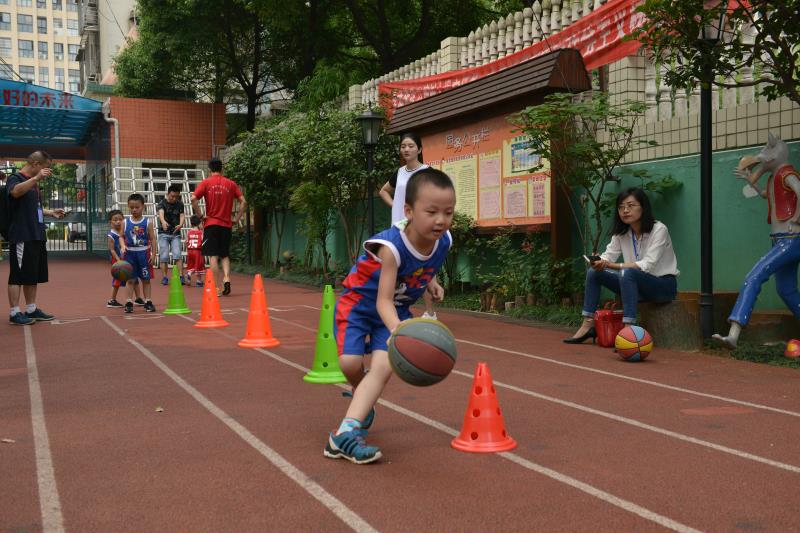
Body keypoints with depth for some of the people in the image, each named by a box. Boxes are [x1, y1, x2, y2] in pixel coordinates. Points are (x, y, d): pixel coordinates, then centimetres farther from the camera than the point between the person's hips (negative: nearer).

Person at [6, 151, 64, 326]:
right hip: (22, 237, -9)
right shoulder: (15, 178, -6)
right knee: (18, 276, -6)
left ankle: (32, 309, 19)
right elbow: (16, 191, -31)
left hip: (37, 237, 9)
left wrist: (51, 212, 21)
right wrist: (37, 178, -34)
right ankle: (15, 313, -3)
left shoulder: (33, 183, 22)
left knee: (34, 276, 12)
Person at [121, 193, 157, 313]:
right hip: (130, 253, 1)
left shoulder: (147, 222, -4)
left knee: (146, 279, 7)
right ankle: (129, 302, 8)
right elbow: (122, 237, 6)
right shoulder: (126, 222, 2)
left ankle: (148, 301, 15)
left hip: (143, 253, -1)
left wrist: (154, 254, -8)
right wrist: (123, 246, -14)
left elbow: (152, 239, -3)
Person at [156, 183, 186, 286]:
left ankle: (181, 276, -12)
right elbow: (161, 213, -26)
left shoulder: (179, 204, 6)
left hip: (175, 233, 2)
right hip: (163, 233, -2)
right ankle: (164, 277, 4)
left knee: (178, 254, -10)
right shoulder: (162, 203, -5)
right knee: (164, 256, -3)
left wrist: (180, 224, -31)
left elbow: (182, 215, -7)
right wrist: (163, 222, -49)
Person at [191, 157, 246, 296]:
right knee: (225, 255, 14)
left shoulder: (206, 182, 0)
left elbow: (194, 199, -12)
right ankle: (227, 280, -6)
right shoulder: (231, 184, 6)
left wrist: (200, 216, -4)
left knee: (213, 256, 0)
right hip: (226, 224, 2)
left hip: (211, 224, -2)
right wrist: (237, 219, 6)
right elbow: (243, 202, 0)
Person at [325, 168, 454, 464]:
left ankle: (345, 433, -20)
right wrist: (398, 330, -54)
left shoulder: (443, 241, -16)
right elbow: (383, 301, -37)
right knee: (350, 363, -17)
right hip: (359, 303, -4)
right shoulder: (391, 246, -35)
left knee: (384, 367, -17)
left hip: (398, 311, 4)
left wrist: (430, 282, -4)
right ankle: (364, 404, 19)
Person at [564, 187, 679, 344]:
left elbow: (647, 265, -27)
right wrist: (598, 262, -30)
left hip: (664, 285, -7)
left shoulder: (659, 230, -18)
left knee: (627, 273, -36)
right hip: (636, 284, 7)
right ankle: (588, 326, -10)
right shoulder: (621, 233, 3)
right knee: (593, 272, -7)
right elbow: (608, 255, -5)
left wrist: (613, 265, -33)